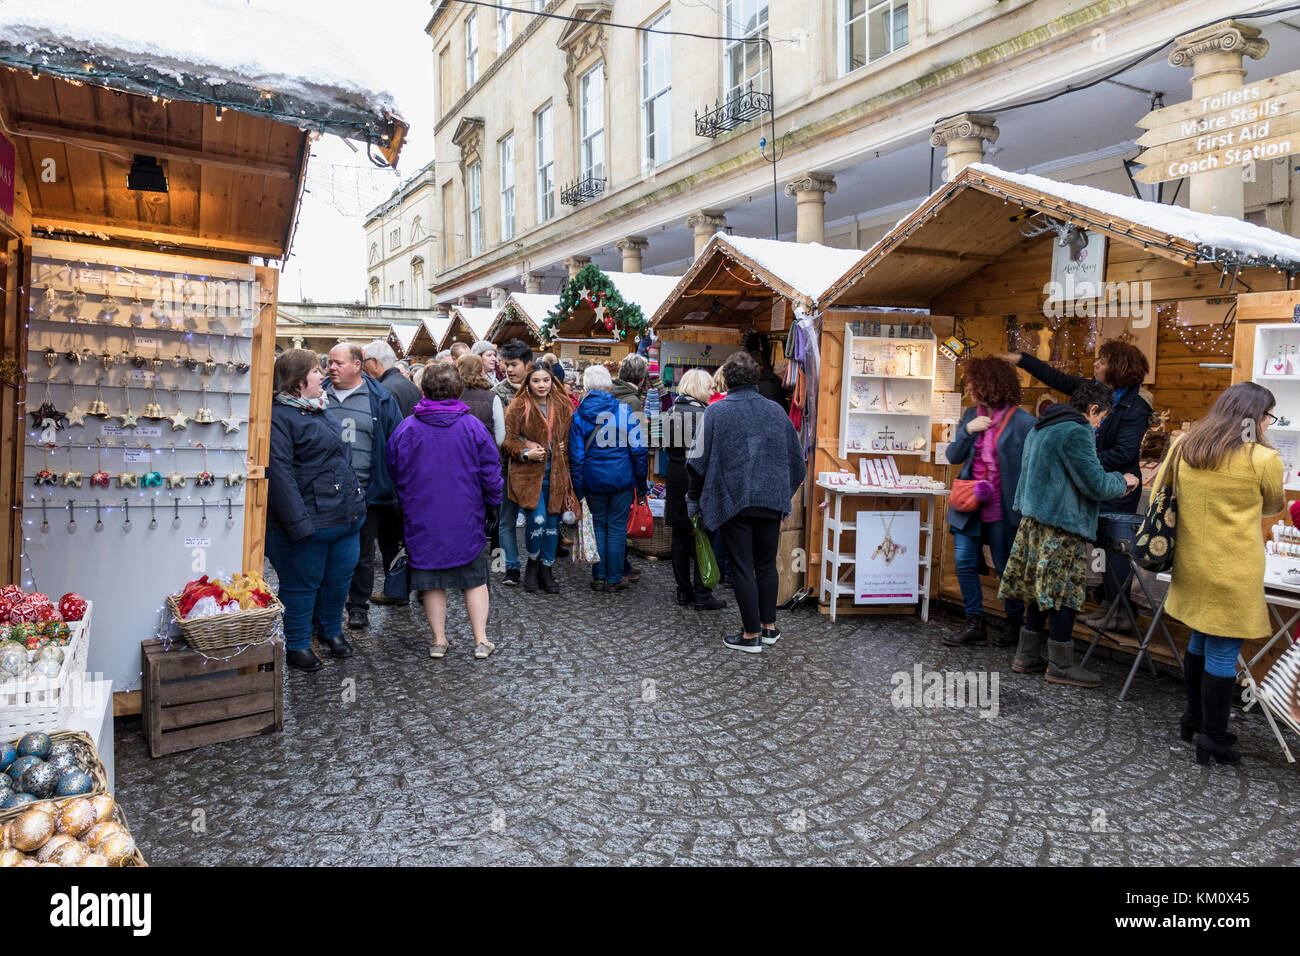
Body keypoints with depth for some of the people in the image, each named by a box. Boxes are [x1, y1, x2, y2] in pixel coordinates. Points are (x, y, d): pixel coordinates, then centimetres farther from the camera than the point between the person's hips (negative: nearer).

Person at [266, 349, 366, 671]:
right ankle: (297, 645, 22)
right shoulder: (279, 416, -13)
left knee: (339, 579, 17)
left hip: (346, 516, 8)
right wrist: (298, 522, -23)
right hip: (309, 521, -8)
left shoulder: (320, 409, 15)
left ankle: (332, 630, 37)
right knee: (302, 584, 6)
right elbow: (278, 472, -19)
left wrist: (356, 496, 22)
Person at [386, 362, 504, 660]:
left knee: (432, 579, 11)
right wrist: (492, 506, 9)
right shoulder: (472, 426, -7)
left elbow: (394, 472, 7)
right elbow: (491, 471, -3)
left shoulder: (406, 428, -4)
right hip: (467, 518, -1)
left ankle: (438, 640, 16)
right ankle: (481, 640, 10)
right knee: (475, 578, 10)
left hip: (422, 518, 1)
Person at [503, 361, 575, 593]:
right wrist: (526, 453, -18)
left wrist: (564, 450, 5)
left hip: (555, 472, 4)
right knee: (537, 520, -15)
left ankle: (546, 570, 21)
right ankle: (532, 563, 11)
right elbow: (508, 440, -3)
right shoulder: (519, 406, -4)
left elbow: (571, 435, 19)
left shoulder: (562, 406, 9)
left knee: (552, 522, 7)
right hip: (529, 472, -4)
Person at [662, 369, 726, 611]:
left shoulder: (672, 411, 5)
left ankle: (683, 590, 19)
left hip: (675, 475, 6)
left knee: (680, 535, 12)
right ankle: (701, 595, 4)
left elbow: (668, 447, 11)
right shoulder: (704, 413, -13)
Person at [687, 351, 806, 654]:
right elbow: (797, 456, 10)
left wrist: (695, 498, 7)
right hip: (772, 499, 4)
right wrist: (785, 492, 21)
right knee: (767, 564, 15)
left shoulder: (716, 412, -6)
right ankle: (769, 627, 23)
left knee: (742, 568, 3)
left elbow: (699, 459, -6)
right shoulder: (776, 410, 5)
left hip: (734, 500, -4)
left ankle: (751, 634, 9)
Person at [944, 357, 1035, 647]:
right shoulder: (971, 415, 7)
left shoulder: (1023, 422, -11)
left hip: (1002, 508, -5)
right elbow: (953, 457, 5)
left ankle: (1015, 623, 28)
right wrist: (967, 431, -11)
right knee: (964, 563, 3)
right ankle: (975, 625, 15)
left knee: (1006, 567, 8)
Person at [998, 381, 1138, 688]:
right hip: (1064, 526, -9)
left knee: (1040, 591, 15)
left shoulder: (1040, 429, 16)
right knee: (1063, 593, -1)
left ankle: (1027, 656, 21)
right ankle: (1061, 666, 8)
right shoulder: (1076, 432, -14)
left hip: (1034, 520, 9)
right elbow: (1096, 484, -16)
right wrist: (1123, 481, 4)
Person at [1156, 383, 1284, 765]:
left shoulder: (1183, 446, 3)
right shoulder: (1264, 459, -11)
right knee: (1223, 653, 3)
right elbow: (1273, 507, 7)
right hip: (1233, 571, -6)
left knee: (1201, 640, 20)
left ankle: (1194, 719, 34)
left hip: (1191, 564, 6)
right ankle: (1213, 738, 13)